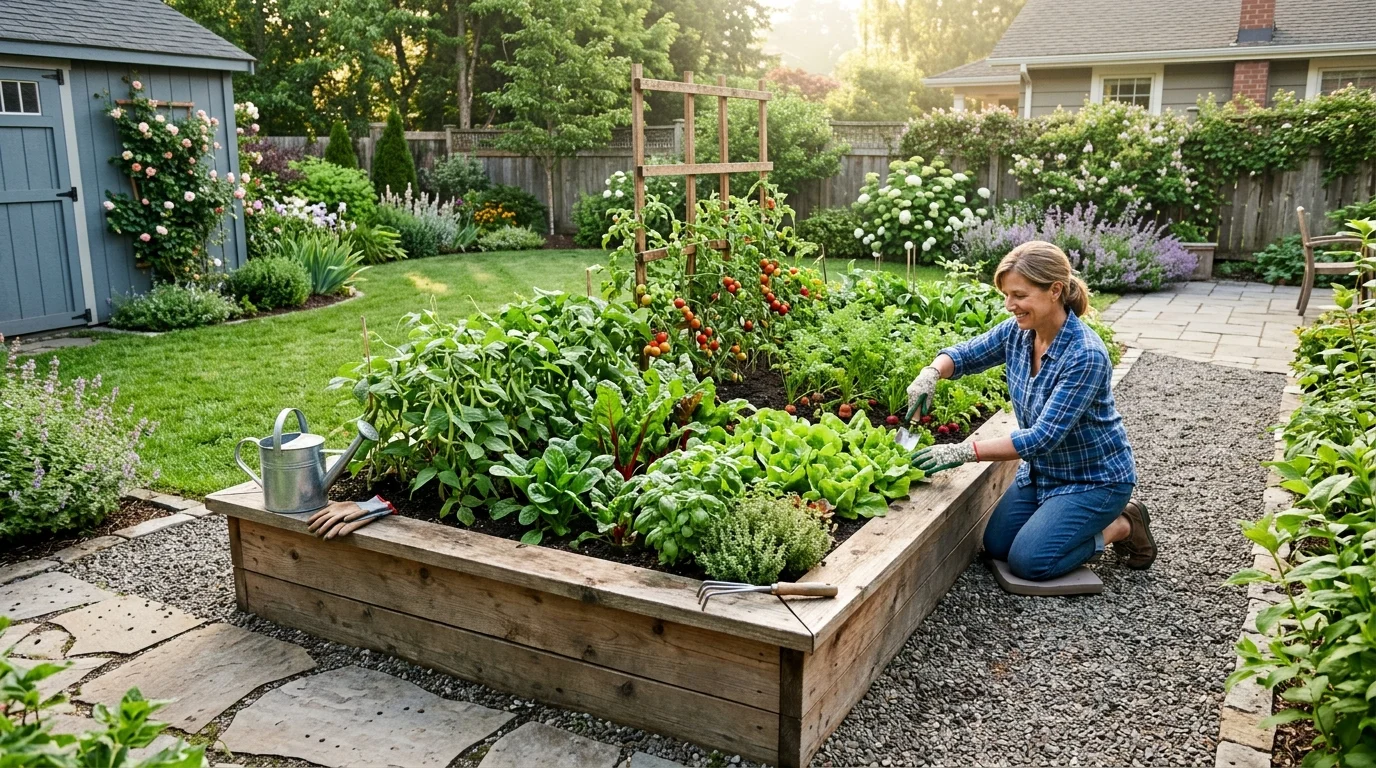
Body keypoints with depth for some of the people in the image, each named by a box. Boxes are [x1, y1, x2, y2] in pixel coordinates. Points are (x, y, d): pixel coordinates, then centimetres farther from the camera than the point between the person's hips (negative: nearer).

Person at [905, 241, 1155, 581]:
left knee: (1029, 561, -15)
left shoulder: (1086, 355, -31)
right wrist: (931, 373, -20)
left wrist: (963, 452, -36)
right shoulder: (1017, 331, -11)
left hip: (1094, 478, -7)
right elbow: (965, 355, 4)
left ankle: (1122, 526, 7)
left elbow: (1043, 437, -34)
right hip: (1042, 470, 7)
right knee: (996, 546, 2)